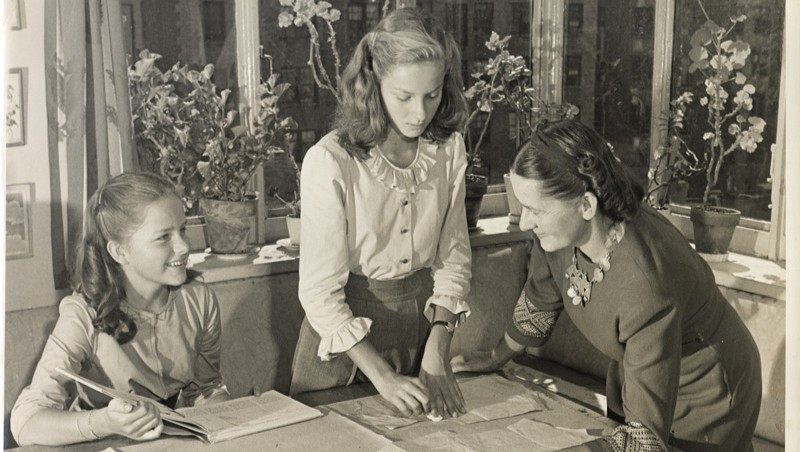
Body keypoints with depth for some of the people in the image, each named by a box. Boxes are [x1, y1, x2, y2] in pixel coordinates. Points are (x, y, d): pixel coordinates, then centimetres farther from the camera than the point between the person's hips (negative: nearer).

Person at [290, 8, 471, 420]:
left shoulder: (448, 148, -8)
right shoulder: (329, 163, -22)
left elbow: (453, 255, -1)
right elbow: (321, 292, -20)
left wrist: (436, 355, -11)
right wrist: (383, 378, -25)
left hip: (425, 319, 4)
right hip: (346, 328, -4)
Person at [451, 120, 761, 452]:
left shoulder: (646, 289, -43)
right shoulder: (559, 227, -23)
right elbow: (539, 304, 0)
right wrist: (495, 359, 14)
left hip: (705, 398, -5)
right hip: (635, 376, 6)